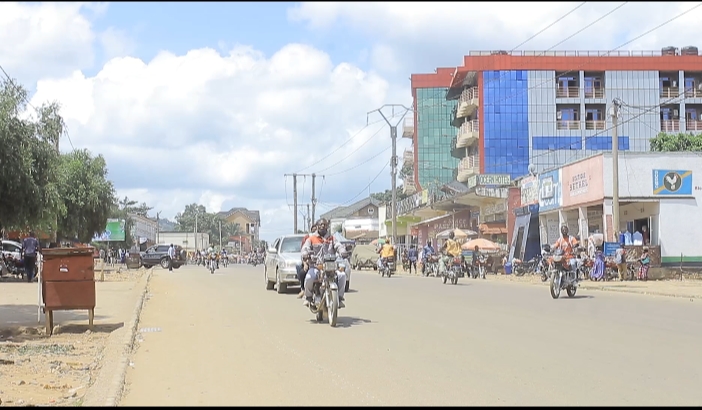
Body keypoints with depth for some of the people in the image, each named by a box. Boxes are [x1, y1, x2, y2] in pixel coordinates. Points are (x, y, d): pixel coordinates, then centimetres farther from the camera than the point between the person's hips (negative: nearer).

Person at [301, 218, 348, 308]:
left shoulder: (332, 238, 19)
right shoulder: (311, 238, 13)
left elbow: (339, 246, 3)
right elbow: (305, 248, -1)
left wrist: (342, 252, -22)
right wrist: (305, 254, -26)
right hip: (315, 266, -2)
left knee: (342, 275, -25)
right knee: (309, 277, -32)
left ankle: (339, 298, -9)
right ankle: (308, 297, -3)